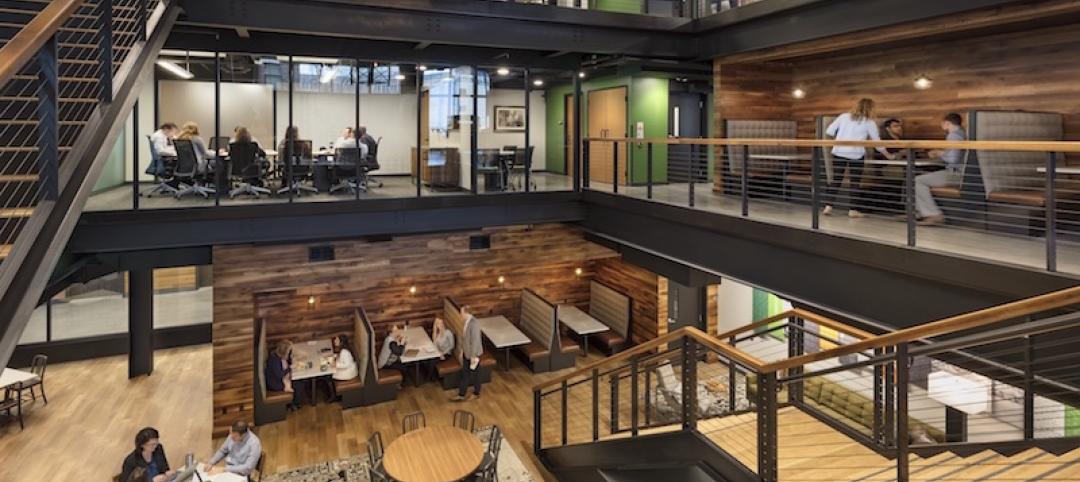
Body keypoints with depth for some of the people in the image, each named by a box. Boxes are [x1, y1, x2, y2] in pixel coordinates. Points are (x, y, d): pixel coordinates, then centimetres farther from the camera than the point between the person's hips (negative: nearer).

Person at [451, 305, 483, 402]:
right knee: (465, 373, 16)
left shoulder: (474, 324, -29)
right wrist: (462, 350, 19)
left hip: (473, 353, -9)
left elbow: (475, 341, -26)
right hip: (466, 352, 9)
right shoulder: (467, 321, 0)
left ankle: (476, 393, 29)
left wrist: (473, 356, -21)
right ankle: (461, 395, 27)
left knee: (474, 374, 11)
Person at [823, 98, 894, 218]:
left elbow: (829, 131, 5)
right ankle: (852, 210, 7)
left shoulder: (844, 116, 9)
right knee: (855, 182, 7)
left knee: (836, 180, 8)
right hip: (856, 155, -3)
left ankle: (828, 206, 0)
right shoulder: (869, 122, 3)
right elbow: (877, 142, 7)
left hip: (839, 152, 3)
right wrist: (888, 156, 19)